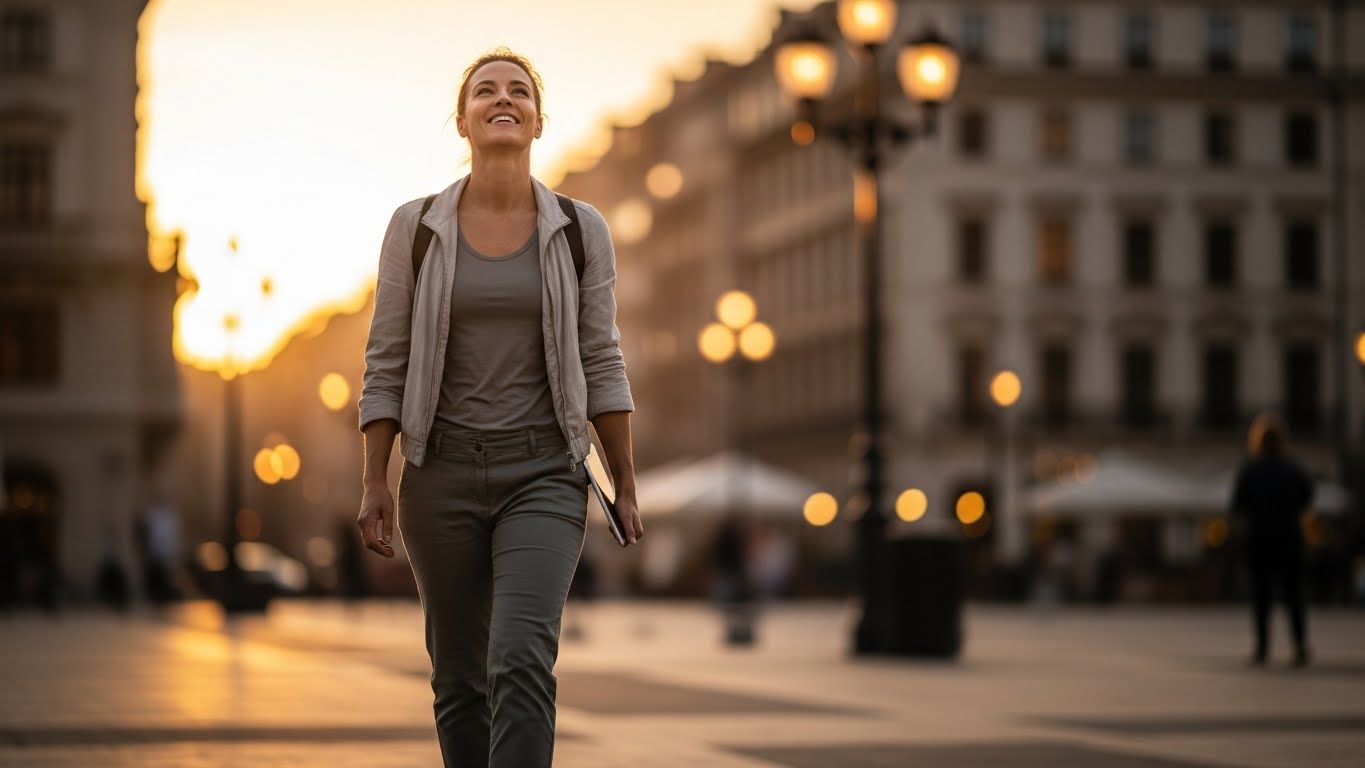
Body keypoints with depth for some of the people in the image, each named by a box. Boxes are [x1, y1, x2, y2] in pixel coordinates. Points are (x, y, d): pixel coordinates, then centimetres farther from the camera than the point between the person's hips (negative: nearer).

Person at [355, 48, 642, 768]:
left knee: (521, 661, -18)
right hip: (442, 476, 1)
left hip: (543, 478, -1)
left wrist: (626, 487, 3)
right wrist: (374, 484, -3)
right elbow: (386, 364, 3)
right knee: (459, 676, 9)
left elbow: (601, 364, 4)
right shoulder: (416, 227, 1)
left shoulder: (580, 230, 2)